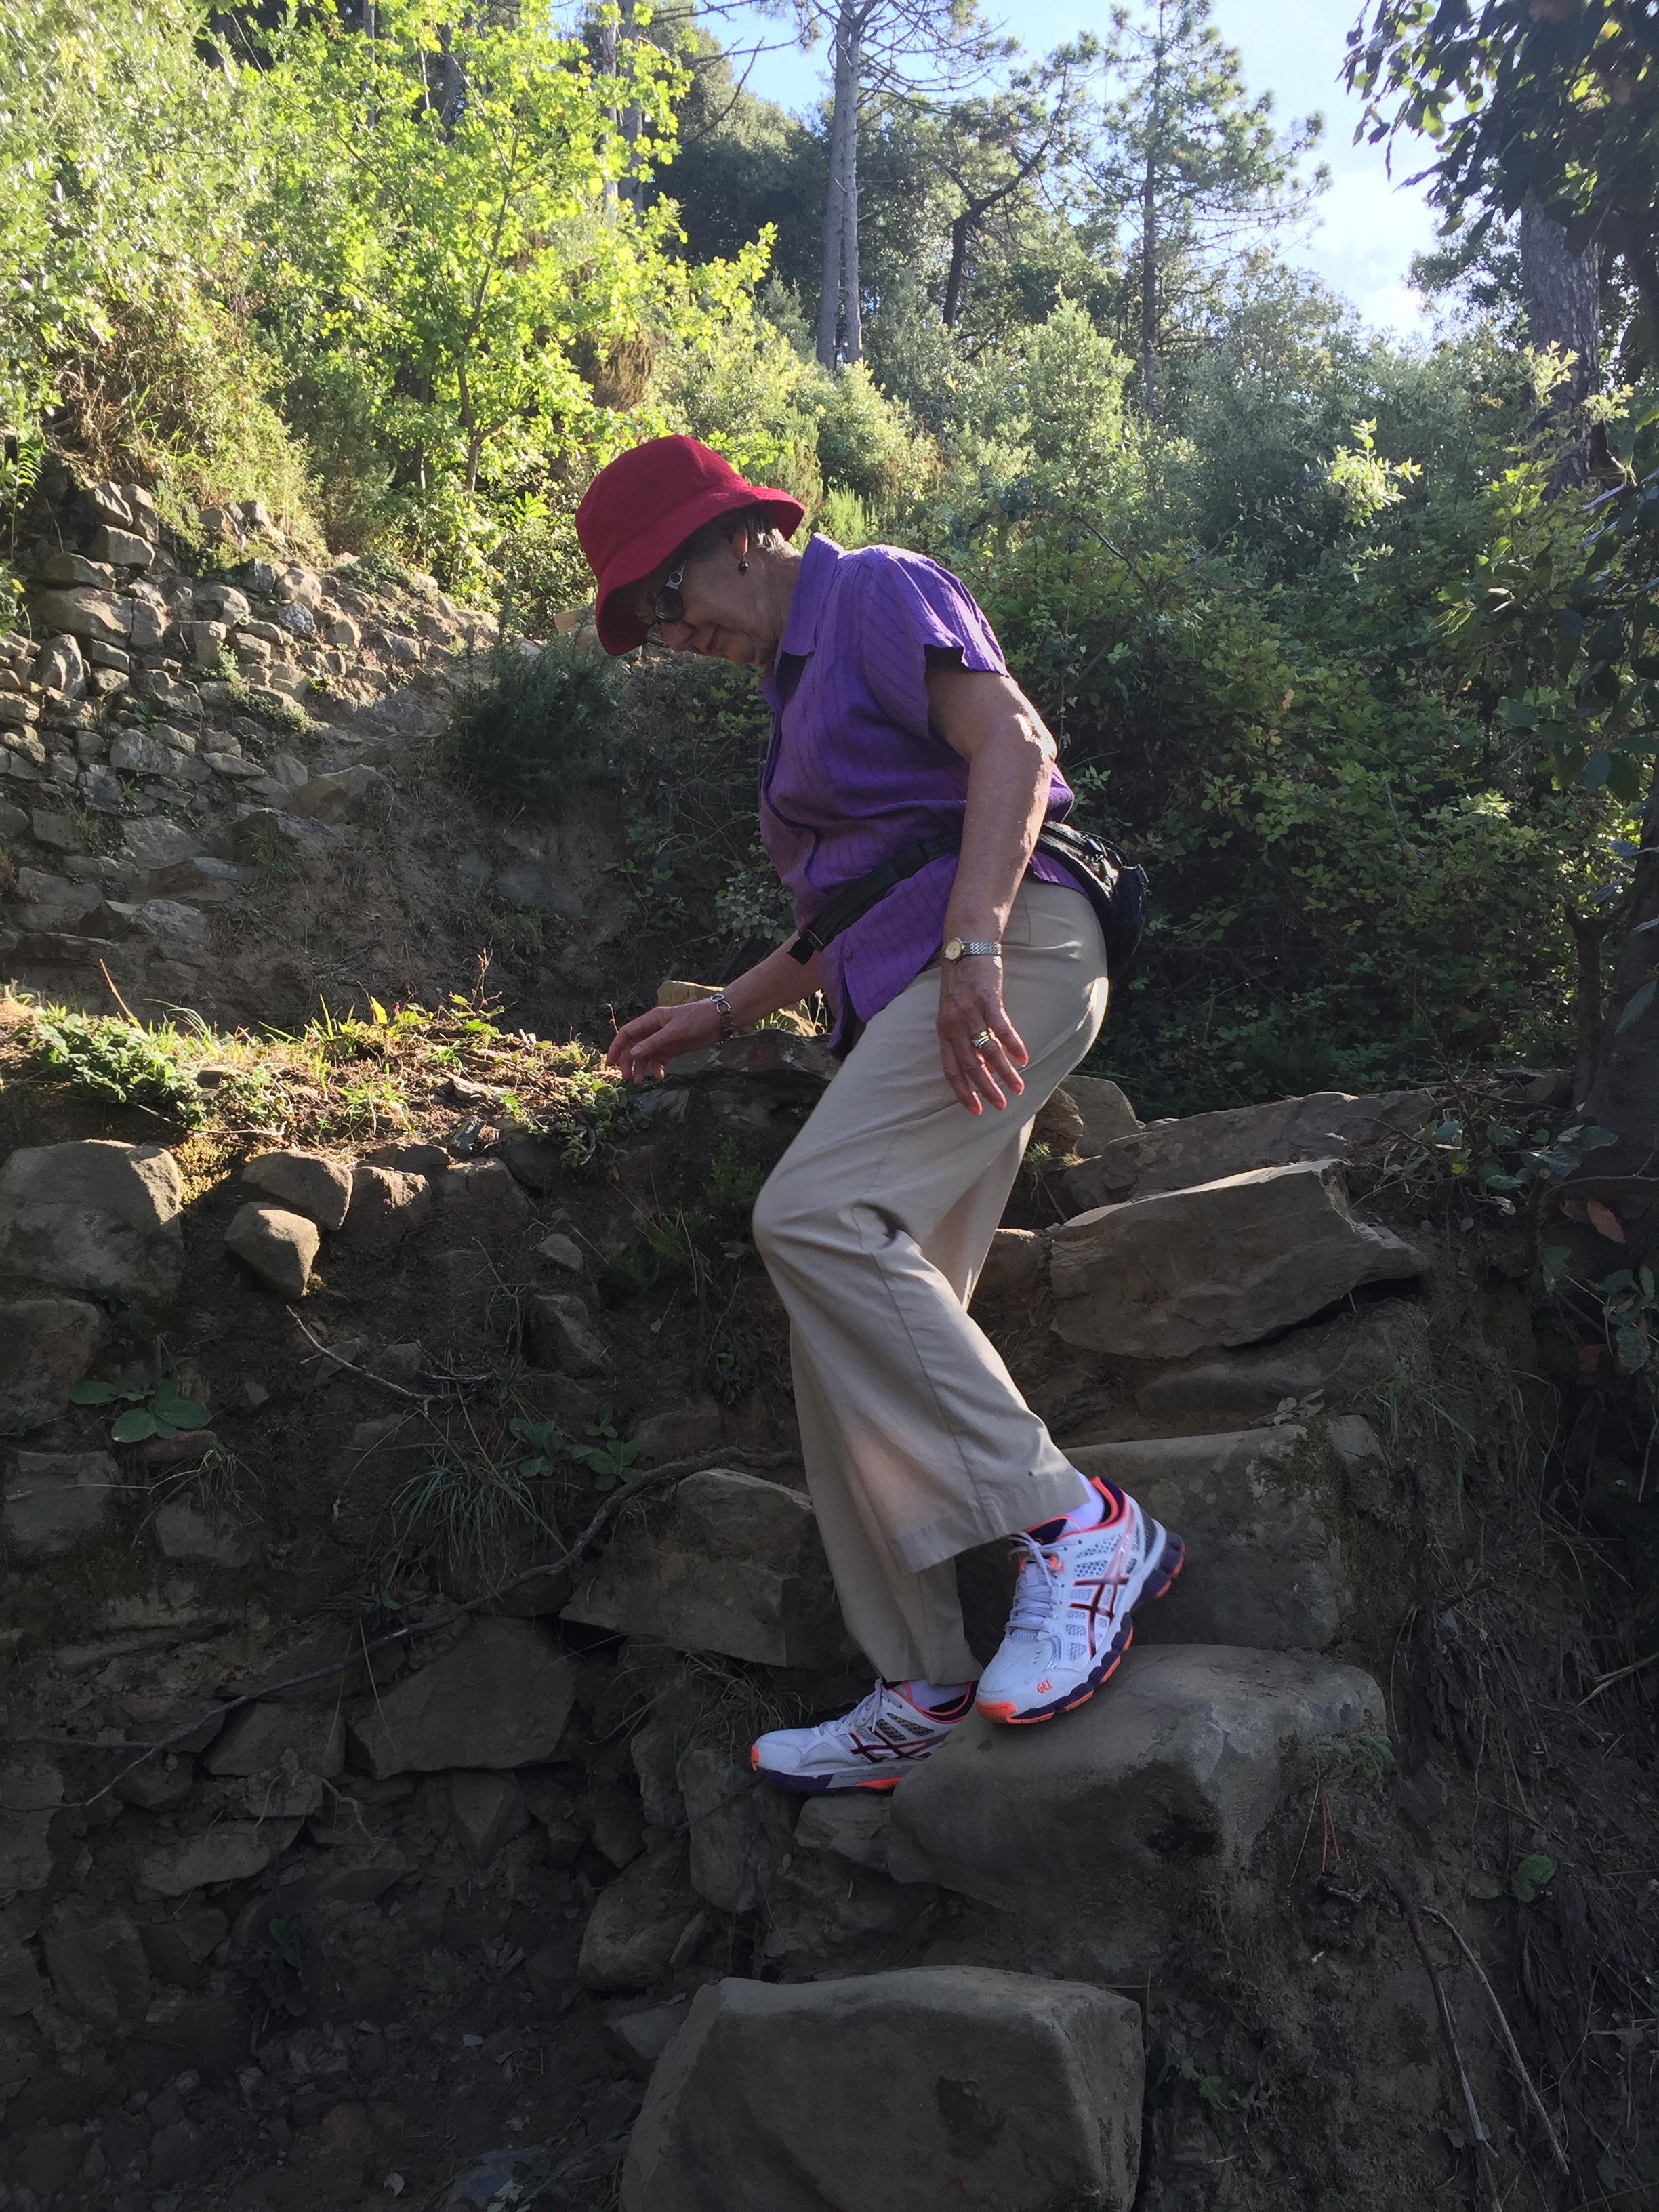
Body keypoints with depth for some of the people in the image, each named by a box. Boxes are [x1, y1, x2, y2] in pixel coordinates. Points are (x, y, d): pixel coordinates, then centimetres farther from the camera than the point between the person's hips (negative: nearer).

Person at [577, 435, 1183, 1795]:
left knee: (816, 1217, -30)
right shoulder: (801, 688, 29)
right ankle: (926, 1695, 7)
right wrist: (719, 1016, 26)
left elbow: (1014, 742, -13)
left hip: (1012, 949, -9)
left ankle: (1079, 1526, -24)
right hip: (903, 998, 9)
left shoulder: (878, 591, 4)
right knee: (861, 1348, 1)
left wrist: (974, 943, -27)